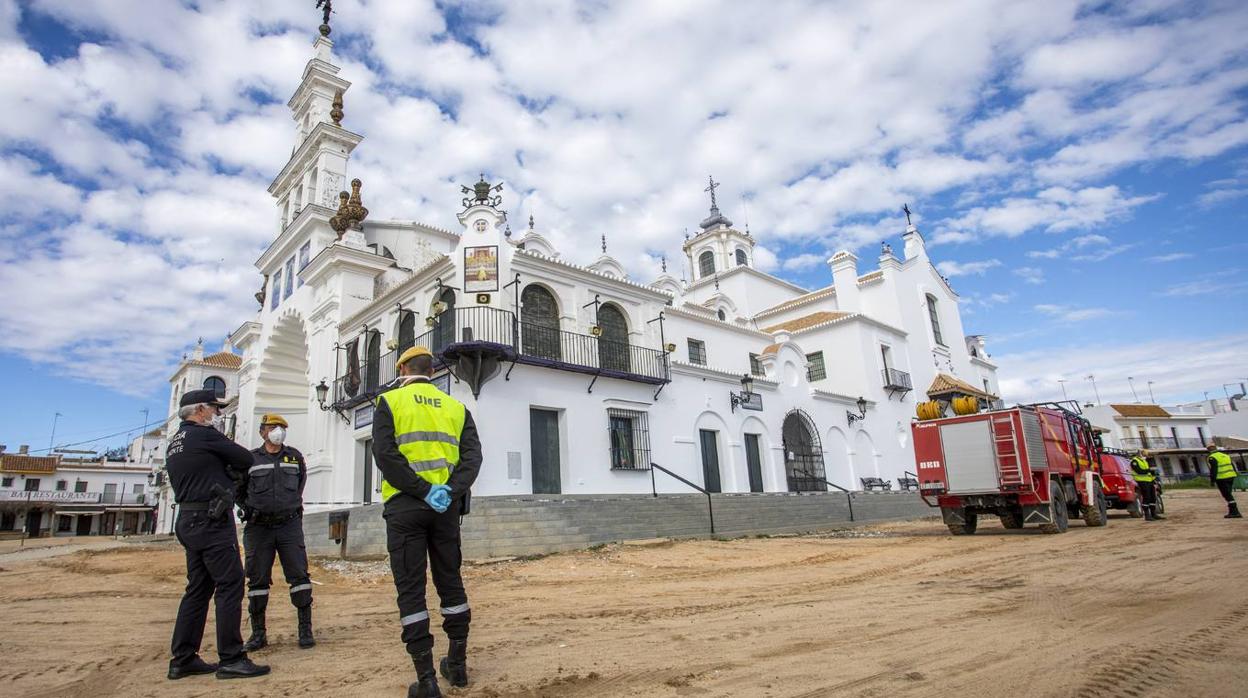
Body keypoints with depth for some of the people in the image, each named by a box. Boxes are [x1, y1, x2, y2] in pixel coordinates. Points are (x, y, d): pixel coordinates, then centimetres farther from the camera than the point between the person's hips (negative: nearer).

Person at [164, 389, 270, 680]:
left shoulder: (174, 444, 18)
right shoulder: (205, 435, -10)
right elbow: (246, 459, -6)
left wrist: (220, 465, 9)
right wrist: (227, 463, 12)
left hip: (189, 521, 10)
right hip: (212, 522, -10)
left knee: (198, 589, 14)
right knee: (230, 585, -7)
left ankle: (183, 659, 18)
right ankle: (231, 659, -6)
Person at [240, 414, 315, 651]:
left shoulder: (295, 456, 8)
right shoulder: (250, 459, 3)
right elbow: (238, 489, 15)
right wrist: (252, 509, 10)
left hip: (290, 525, 1)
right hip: (258, 527, 0)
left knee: (299, 575, -4)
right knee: (258, 579, 4)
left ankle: (305, 629, 1)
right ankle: (258, 633, 14)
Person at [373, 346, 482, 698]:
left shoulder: (390, 402, 3)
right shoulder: (456, 407, 12)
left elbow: (385, 455, -11)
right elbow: (472, 455, -2)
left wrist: (423, 491, -13)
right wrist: (450, 490, -12)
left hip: (404, 505, -3)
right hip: (446, 505, 3)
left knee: (411, 590, 3)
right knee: (450, 582, 14)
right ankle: (458, 664, 25)